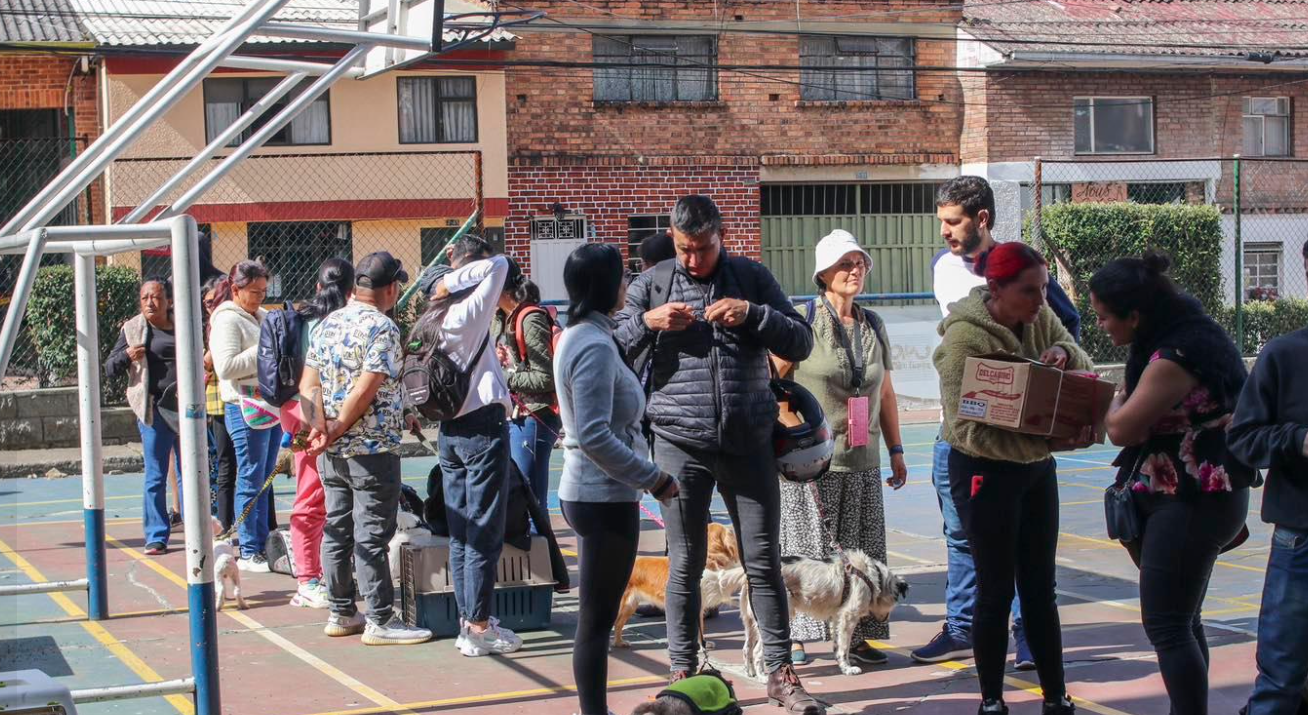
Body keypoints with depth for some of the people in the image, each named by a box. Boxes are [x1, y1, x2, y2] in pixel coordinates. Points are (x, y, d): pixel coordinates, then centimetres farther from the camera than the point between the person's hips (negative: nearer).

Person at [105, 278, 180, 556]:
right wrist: (126, 356, -14)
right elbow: (109, 369, 5)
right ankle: (156, 537, 4)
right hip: (154, 411, -3)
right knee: (155, 476, -1)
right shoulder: (133, 330, 5)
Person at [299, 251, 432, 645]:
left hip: (333, 452, 8)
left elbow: (309, 384, 4)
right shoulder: (382, 327, -13)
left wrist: (320, 428, -6)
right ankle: (380, 620, 1)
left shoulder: (326, 324, 10)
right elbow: (364, 391, -20)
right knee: (372, 536, -4)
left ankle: (341, 614, 19)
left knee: (337, 531, 12)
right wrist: (338, 430, -9)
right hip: (372, 448, -8)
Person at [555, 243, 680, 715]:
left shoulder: (578, 336, 11)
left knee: (598, 614, 16)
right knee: (597, 617, -3)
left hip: (589, 493, 10)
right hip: (604, 498, -10)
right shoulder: (595, 346, -19)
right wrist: (654, 480, -19)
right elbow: (595, 436, -25)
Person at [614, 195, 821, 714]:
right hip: (680, 444, -1)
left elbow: (801, 343, 4)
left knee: (764, 562, 4)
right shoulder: (652, 283, 5)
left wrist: (752, 314, -11)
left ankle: (781, 673, 13)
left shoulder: (752, 278, 7)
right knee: (685, 564, 6)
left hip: (749, 443, 1)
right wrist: (648, 321, -14)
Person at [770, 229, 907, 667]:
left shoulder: (873, 326, 13)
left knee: (860, 551, 6)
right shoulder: (804, 321, -5)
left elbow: (886, 393, 19)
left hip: (862, 460, 5)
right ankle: (793, 636, 5)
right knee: (805, 549, -2)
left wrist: (896, 450, 19)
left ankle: (856, 635, 14)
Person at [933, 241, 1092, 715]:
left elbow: (1083, 364, 6)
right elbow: (969, 428, -26)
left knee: (1040, 588, 12)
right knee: (996, 592, 2)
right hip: (986, 472, -6)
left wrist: (1062, 352, -19)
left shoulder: (1040, 317, -1)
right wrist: (1050, 441, -36)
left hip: (1037, 469, 6)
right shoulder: (963, 338, -21)